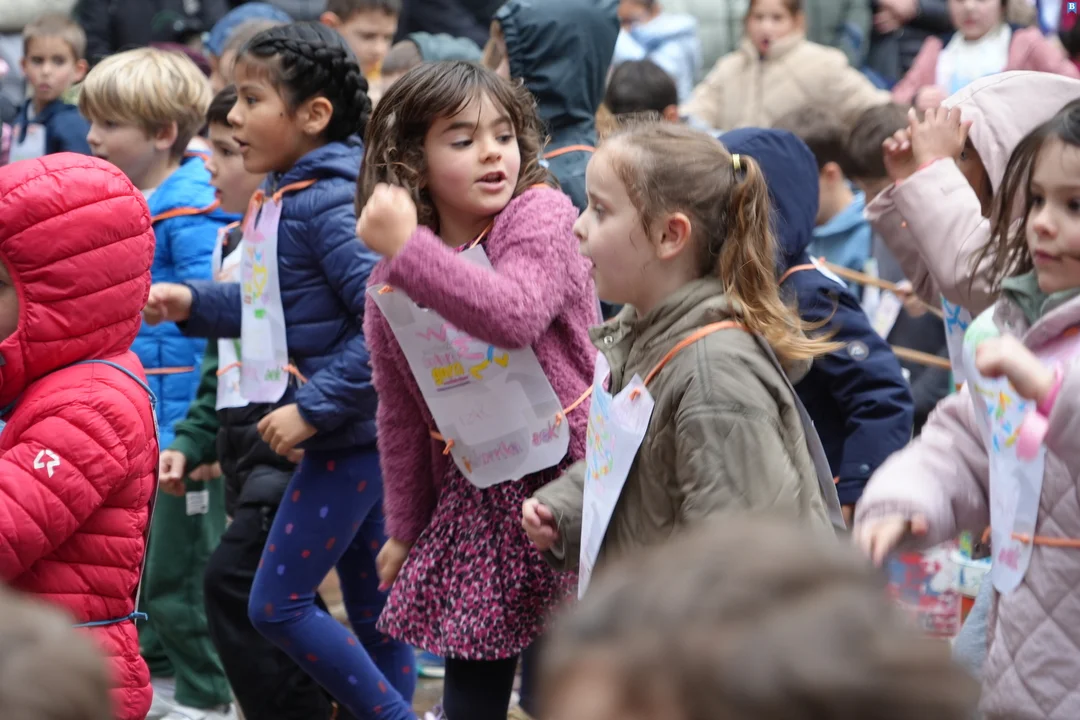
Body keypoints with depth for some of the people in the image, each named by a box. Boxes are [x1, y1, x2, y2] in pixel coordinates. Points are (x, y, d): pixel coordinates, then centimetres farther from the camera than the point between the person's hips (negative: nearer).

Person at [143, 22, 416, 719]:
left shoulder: (329, 205, -20)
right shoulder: (290, 196, 9)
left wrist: (313, 409, -23)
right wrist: (196, 302, 7)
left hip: (349, 435, -9)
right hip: (357, 434, 9)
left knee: (276, 604, -4)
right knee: (373, 605, 15)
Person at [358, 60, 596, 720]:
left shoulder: (542, 215, -11)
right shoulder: (389, 287, 3)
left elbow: (514, 315, -32)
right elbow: (402, 418, 12)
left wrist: (408, 249, -35)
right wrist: (405, 530, 16)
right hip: (473, 500, 5)